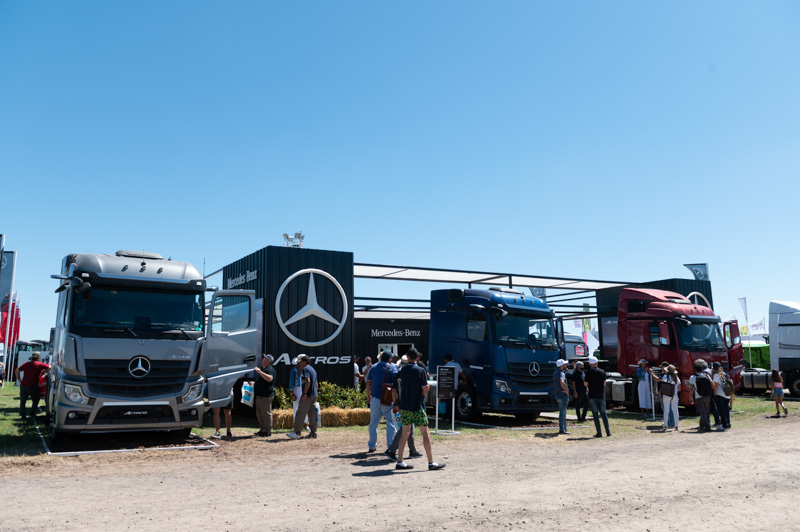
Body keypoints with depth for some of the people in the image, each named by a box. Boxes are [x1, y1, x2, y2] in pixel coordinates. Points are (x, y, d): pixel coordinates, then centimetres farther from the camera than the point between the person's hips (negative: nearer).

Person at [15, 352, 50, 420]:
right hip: (32, 386, -4)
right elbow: (49, 368, -4)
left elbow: (17, 370, 11)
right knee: (35, 400, 16)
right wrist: (43, 372, 10)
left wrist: (19, 380, 13)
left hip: (23, 385, 4)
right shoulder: (40, 364, -1)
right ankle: (32, 413, 16)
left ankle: (23, 415, 12)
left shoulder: (26, 364, 12)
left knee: (22, 401, 12)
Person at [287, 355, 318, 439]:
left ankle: (297, 432, -7)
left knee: (300, 413, -7)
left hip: (307, 395, -9)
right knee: (312, 414, 10)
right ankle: (313, 432, 10)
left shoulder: (305, 369, -8)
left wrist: (304, 394, -22)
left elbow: (308, 381, -20)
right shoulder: (313, 369, 20)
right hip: (314, 395, 9)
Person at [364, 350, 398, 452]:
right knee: (391, 422, 4)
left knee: (373, 422, 12)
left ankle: (372, 446, 18)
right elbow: (396, 383, -11)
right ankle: (390, 446, 2)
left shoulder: (373, 367, 10)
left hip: (375, 398, 4)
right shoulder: (392, 367, -4)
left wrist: (369, 396, 22)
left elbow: (368, 383, 12)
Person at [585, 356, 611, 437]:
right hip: (601, 395, 3)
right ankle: (608, 431, 10)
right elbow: (604, 384, 7)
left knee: (595, 414, 1)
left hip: (592, 395, -3)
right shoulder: (602, 372, 1)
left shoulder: (588, 373, -8)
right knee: (603, 413, 12)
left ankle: (599, 433, 0)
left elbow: (586, 384, 0)